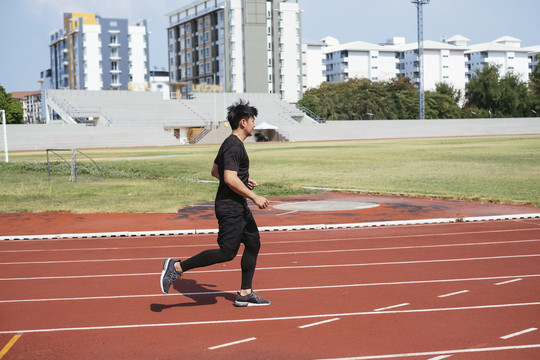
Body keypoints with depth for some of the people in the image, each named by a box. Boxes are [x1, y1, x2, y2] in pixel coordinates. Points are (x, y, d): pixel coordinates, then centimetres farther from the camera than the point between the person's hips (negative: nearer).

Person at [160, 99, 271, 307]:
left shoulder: (231, 144, 15)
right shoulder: (233, 146, -18)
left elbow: (215, 171, 23)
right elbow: (230, 179, -27)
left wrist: (244, 181, 23)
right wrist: (254, 197, -22)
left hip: (239, 207, 11)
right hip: (230, 208, -11)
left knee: (253, 243, 11)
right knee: (227, 252, -11)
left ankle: (245, 294, 17)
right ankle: (177, 267, -4)